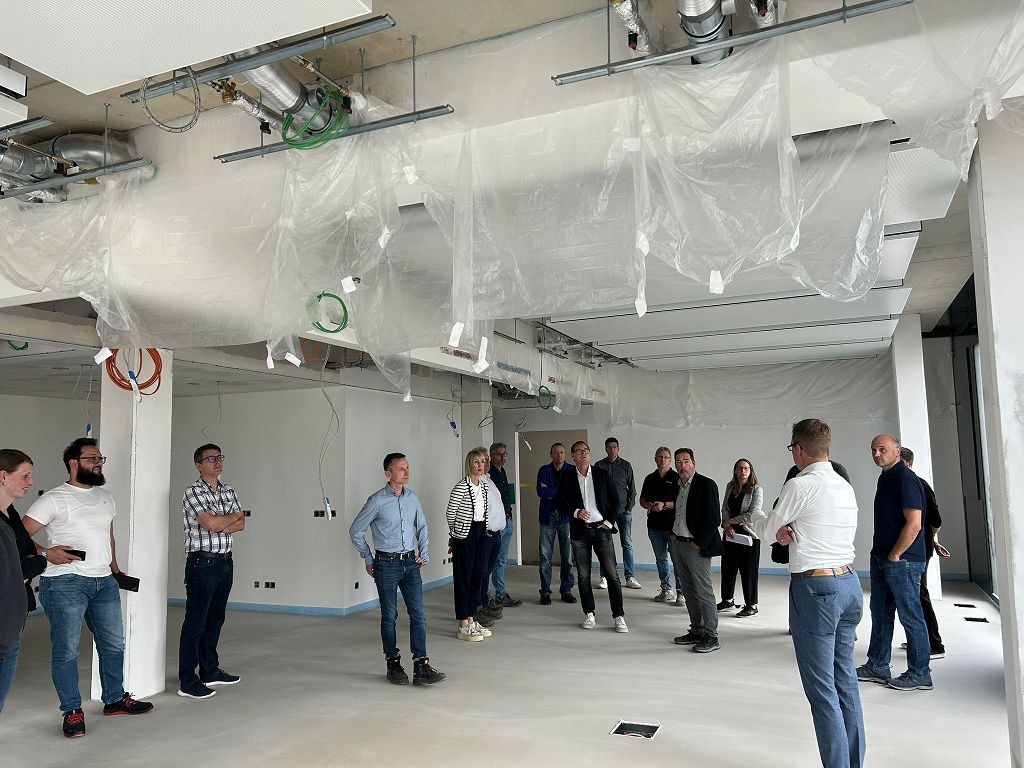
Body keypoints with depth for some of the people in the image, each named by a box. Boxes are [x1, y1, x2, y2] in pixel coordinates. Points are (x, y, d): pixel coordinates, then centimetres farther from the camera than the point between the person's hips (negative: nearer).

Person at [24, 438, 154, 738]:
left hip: (104, 582, 7)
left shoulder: (105, 496, 14)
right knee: (66, 650, 1)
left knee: (113, 643, 13)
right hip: (66, 583, -7)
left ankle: (115, 699, 28)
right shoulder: (54, 499, -7)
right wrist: (47, 553, -22)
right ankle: (72, 712, 15)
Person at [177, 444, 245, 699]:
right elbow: (211, 523, -20)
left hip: (225, 562, 7)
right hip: (202, 563, -7)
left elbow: (240, 525, 5)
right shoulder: (192, 492, -9)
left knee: (215, 619, 15)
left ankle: (210, 671, 26)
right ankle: (187, 682, 2)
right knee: (195, 623, -3)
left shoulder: (229, 491, 13)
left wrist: (220, 526, -13)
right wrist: (235, 516, -3)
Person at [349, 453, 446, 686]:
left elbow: (422, 527, 19)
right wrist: (368, 560, 2)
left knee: (418, 615, 0)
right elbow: (356, 531, -1)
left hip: (411, 562, 4)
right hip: (387, 564, -4)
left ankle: (421, 667, 3)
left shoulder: (412, 498, 5)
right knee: (389, 616, 7)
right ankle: (393, 664, 21)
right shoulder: (377, 501, -10)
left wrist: (424, 555, 11)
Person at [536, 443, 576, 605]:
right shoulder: (544, 470, 6)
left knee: (567, 557, 4)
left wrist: (550, 492, -10)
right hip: (547, 517, 0)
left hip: (566, 517, 0)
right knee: (545, 557, 0)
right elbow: (540, 491, -8)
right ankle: (545, 592, 9)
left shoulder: (572, 470, 5)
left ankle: (566, 590, 16)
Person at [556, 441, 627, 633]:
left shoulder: (602, 474, 4)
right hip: (580, 532, 1)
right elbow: (559, 503, 4)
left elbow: (615, 501, 6)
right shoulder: (567, 479, 5)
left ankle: (619, 616, 3)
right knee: (583, 576, 6)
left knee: (612, 574, -4)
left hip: (601, 530, -1)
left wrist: (609, 522, -4)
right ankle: (590, 614, 18)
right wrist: (576, 512, -13)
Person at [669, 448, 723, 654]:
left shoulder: (706, 484, -10)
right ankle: (696, 631, 23)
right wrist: (673, 534, 10)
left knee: (704, 592, -4)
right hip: (678, 544, 8)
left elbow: (714, 519, -14)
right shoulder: (676, 486, 12)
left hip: (697, 546, -8)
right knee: (689, 592, 13)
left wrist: (698, 543, -14)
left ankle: (711, 637, 4)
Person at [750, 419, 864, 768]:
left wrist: (752, 521, 22)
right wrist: (788, 532, 0)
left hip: (815, 588, -8)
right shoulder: (845, 487, 11)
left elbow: (768, 528, 0)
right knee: (846, 681, 17)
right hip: (850, 583, 8)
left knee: (822, 690, -2)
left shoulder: (800, 485, -13)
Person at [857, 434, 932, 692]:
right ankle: (877, 667, 24)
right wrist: (880, 553, 18)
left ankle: (919, 675, 14)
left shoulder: (906, 479, -16)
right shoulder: (886, 477, 13)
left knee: (911, 617, 2)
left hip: (902, 561, -10)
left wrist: (894, 555, -15)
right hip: (881, 558, 10)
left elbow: (914, 524, -22)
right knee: (880, 613, 14)